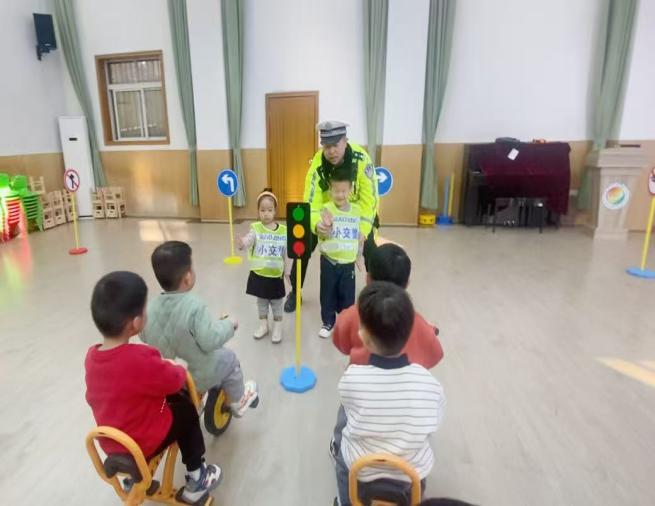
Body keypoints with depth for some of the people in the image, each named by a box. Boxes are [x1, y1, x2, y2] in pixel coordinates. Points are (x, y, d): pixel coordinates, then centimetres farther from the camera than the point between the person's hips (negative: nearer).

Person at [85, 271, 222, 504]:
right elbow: (174, 380, -19)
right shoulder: (141, 359, -34)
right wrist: (180, 369, 4)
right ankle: (196, 480, 25)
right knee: (187, 411, 17)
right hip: (144, 444, -7)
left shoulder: (91, 355, -10)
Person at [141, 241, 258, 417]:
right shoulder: (194, 305, -30)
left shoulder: (152, 306, -10)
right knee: (229, 359, 18)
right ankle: (238, 402, 35)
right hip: (198, 376, -6)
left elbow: (145, 336, 5)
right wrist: (229, 324, -16)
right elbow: (210, 340, -32)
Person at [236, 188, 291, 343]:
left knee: (277, 302, 14)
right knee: (261, 301, 18)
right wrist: (241, 243, -52)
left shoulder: (284, 231, -7)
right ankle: (263, 325, 36)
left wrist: (287, 272, 3)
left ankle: (277, 328, 31)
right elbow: (248, 239, -29)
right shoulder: (256, 229, -10)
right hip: (258, 274, 0)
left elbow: (288, 254, 0)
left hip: (276, 275, 0)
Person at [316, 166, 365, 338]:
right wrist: (325, 229, -42)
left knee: (347, 296, 12)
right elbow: (323, 235, -20)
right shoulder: (326, 209, -11)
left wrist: (359, 255, 12)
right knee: (328, 294, 11)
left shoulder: (357, 210, -1)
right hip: (329, 261, -2)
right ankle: (328, 322, 29)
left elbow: (360, 235, 9)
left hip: (348, 262, 2)